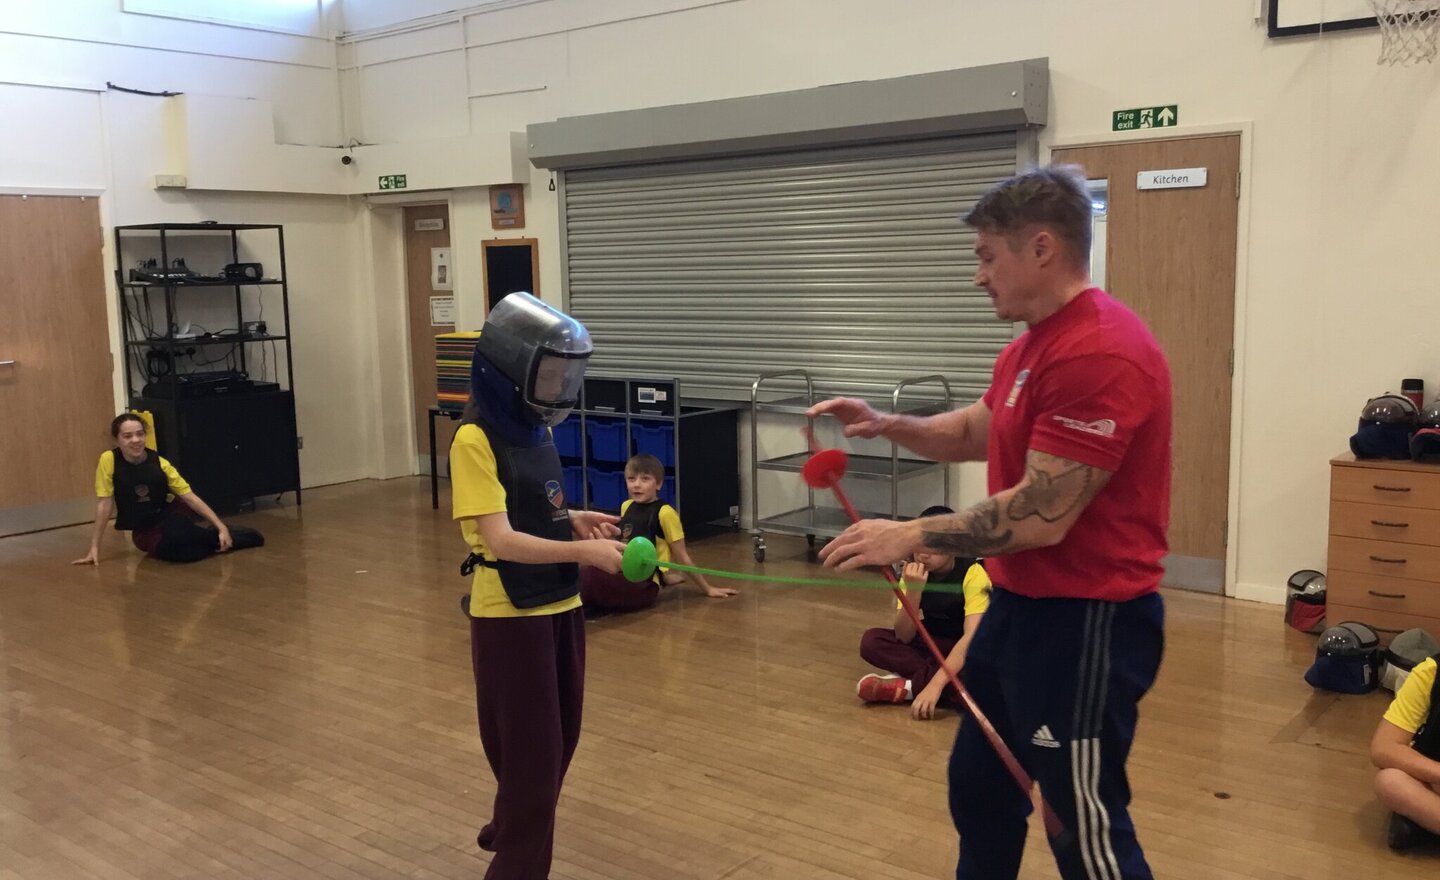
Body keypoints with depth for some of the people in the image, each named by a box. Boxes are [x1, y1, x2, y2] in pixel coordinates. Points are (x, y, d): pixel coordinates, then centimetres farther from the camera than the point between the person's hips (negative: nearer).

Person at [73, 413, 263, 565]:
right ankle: (215, 540, -5)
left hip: (171, 516, 1)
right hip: (145, 532, -1)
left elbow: (190, 497, -10)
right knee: (173, 550, -34)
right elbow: (104, 504, -9)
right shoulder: (109, 460, -13)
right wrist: (94, 548, -11)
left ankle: (215, 536, -4)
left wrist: (221, 527, -16)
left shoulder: (159, 463, -10)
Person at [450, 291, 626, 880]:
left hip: (559, 604, 8)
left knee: (559, 739, 20)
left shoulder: (535, 430, 7)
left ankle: (505, 832, 43)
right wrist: (582, 551, -30)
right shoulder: (475, 440, -18)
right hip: (510, 613, -8)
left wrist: (575, 520, -2)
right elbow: (500, 539, -24)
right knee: (532, 750, 2)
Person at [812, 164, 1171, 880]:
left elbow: (1041, 517, -27)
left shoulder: (1099, 353, -25)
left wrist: (911, 536, -18)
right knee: (979, 789, 24)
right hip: (1019, 606, 11)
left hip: (1084, 622, -10)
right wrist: (887, 425, 6)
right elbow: (976, 431, 23)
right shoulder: (1033, 342, 10)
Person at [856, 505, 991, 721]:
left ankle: (905, 687, -29)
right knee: (871, 641, -20)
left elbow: (972, 636, -36)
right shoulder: (914, 573, -12)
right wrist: (913, 591, -33)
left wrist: (935, 685, -47)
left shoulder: (973, 573, -24)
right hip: (932, 645, 4)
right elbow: (903, 637, -17)